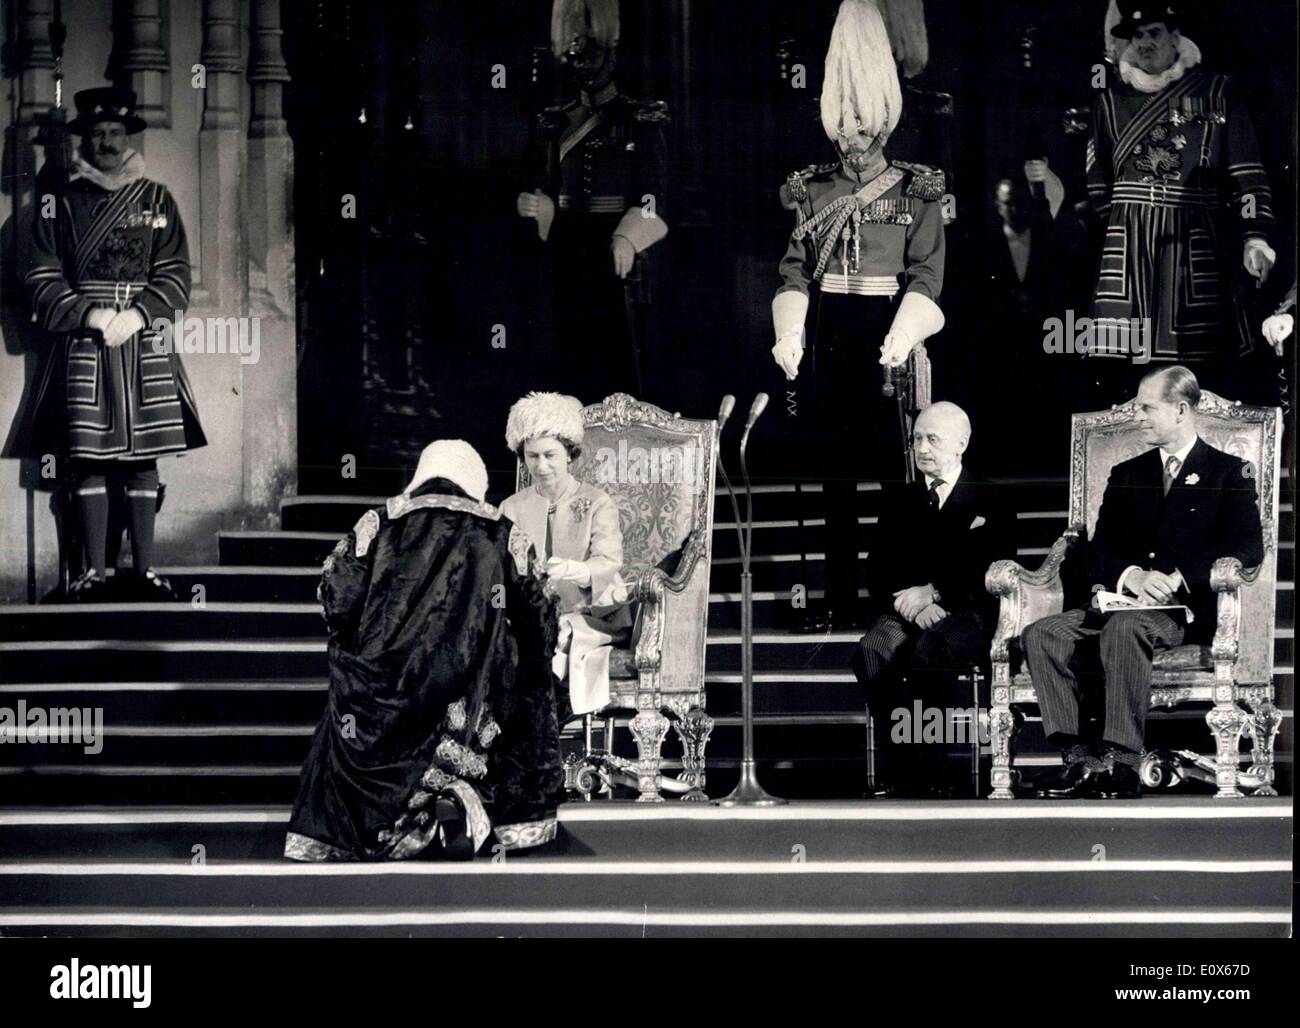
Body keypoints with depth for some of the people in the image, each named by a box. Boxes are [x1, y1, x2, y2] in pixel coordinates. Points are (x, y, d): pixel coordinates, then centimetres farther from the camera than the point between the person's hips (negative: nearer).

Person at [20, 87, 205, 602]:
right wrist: (92, 315, -12)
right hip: (83, 344, -1)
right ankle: (94, 572, 2)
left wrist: (136, 316, -11)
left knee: (143, 458, 1)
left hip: (145, 343, 1)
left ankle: (144, 569, 6)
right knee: (89, 459, -2)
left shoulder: (156, 200, 9)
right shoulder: (62, 203, 6)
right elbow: (43, 280, 2)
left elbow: (176, 275, 4)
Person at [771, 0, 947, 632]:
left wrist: (902, 339, -21)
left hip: (887, 337, -3)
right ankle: (841, 599, 11)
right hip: (830, 340, 3)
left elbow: (925, 277, -6)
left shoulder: (916, 194, 2)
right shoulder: (812, 192, 10)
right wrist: (789, 335, -11)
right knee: (833, 474, 5)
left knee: (890, 466, -3)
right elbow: (795, 272, 5)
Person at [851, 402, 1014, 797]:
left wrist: (932, 592, -12)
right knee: (871, 650, -32)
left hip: (968, 615, -3)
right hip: (906, 611, 3)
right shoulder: (898, 499, 20)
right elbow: (877, 573, 13)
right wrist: (913, 605, -8)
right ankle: (897, 770, -32)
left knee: (929, 651, -38)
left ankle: (930, 773, -32)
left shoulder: (989, 502, 10)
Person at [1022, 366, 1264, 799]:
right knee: (1040, 635, -21)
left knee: (1124, 629, -38)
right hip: (1120, 601, 5)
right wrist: (1132, 576, -12)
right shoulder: (1126, 475, 23)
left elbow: (1248, 547, -6)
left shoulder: (1229, 472, 8)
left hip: (1188, 609, -5)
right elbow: (1098, 554, 12)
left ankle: (1121, 762, -38)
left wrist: (1177, 578, -18)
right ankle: (1081, 759, -27)